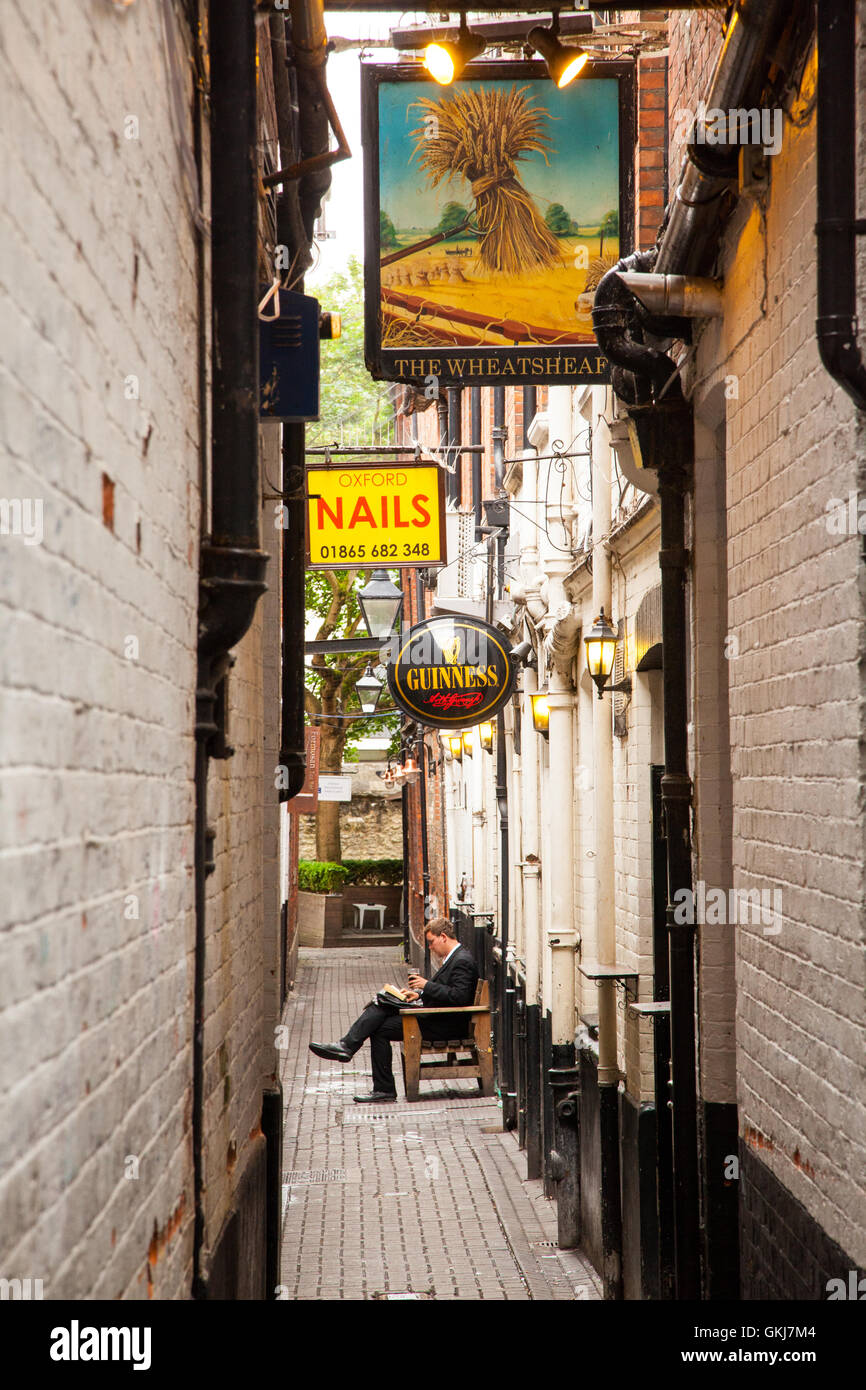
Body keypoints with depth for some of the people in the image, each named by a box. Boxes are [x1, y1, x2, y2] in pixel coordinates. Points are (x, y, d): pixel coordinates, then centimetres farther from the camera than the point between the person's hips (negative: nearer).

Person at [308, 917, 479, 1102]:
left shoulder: (463, 961, -15)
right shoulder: (453, 957, 16)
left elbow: (459, 996, -25)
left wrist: (427, 985, -19)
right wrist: (420, 993, 7)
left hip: (443, 1024, -10)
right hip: (433, 1015, 10)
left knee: (380, 1029, -13)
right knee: (380, 1007, -2)